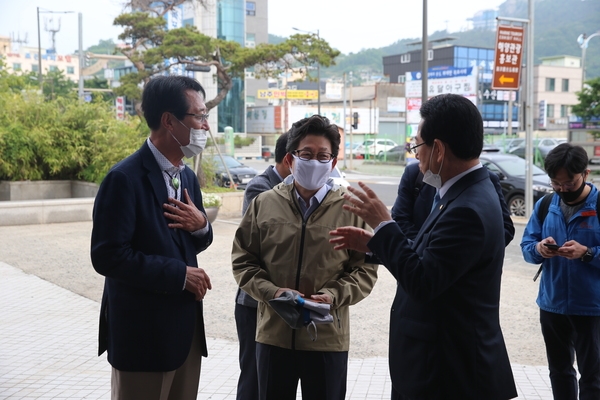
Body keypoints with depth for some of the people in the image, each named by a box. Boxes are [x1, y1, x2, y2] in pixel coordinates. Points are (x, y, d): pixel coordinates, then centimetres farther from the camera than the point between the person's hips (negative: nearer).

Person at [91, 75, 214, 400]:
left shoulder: (187, 176, 9)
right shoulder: (125, 178, -16)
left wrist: (201, 226, -7)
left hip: (187, 326, 8)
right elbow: (108, 256, -20)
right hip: (143, 333, -7)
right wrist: (179, 274, -18)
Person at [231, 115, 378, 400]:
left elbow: (365, 269, 0)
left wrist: (334, 295, -16)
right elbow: (243, 261, 5)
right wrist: (272, 291, -11)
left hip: (328, 337, -1)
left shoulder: (351, 208, -2)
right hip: (274, 334, 2)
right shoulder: (264, 204, 3)